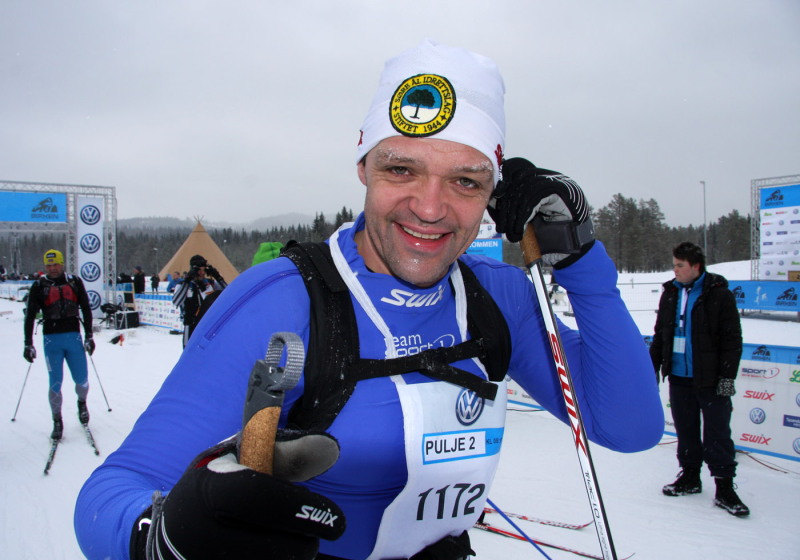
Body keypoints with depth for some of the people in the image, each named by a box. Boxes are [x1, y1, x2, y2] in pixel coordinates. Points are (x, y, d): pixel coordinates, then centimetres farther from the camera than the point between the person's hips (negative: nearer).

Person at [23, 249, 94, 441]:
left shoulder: (74, 282, 6)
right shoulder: (39, 286, 3)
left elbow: (86, 309, 11)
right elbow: (30, 316, 5)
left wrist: (89, 335, 9)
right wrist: (28, 344, 2)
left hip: (74, 337, 1)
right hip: (51, 339, -1)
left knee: (82, 380, 0)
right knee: (55, 383, -1)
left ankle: (82, 403, 32)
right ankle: (57, 421, 14)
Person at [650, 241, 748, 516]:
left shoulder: (719, 295, -7)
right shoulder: (670, 293, 8)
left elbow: (732, 339, -7)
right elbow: (660, 334, 16)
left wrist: (727, 376, -11)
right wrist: (654, 366, 15)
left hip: (710, 379, -5)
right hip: (679, 378, 5)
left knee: (718, 432, 1)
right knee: (686, 429, 13)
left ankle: (724, 487, 10)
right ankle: (690, 476, 27)